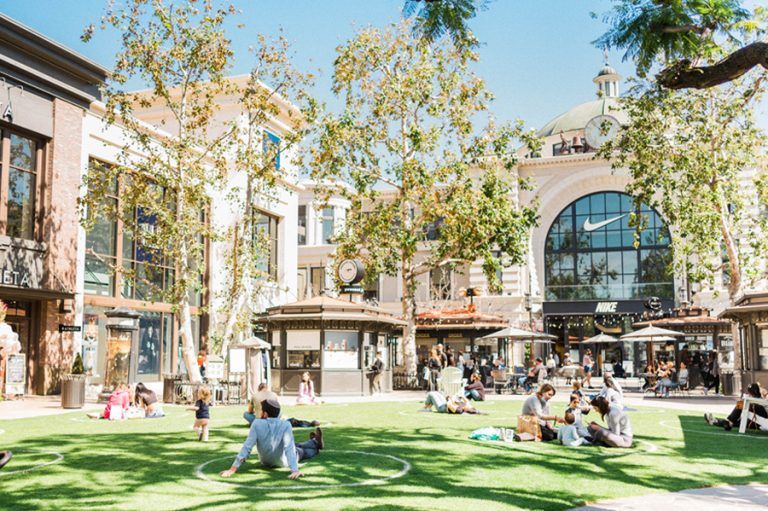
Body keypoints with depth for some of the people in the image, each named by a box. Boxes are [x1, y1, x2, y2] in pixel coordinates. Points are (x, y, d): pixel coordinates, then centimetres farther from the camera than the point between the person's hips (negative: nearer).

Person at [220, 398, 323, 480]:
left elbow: (247, 447, -33)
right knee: (300, 451, 32)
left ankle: (315, 443, 61)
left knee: (295, 447, 32)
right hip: (283, 462, -2)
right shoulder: (285, 425, -32)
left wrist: (233, 468, -33)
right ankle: (315, 443, 64)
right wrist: (295, 470, -46)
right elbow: (289, 447, -40)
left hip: (265, 462, 2)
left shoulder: (257, 424, -30)